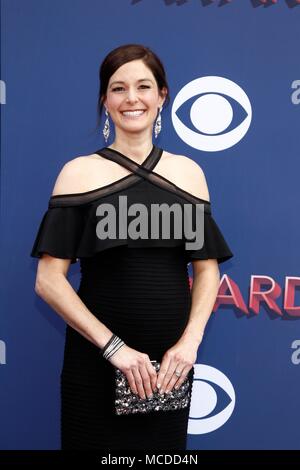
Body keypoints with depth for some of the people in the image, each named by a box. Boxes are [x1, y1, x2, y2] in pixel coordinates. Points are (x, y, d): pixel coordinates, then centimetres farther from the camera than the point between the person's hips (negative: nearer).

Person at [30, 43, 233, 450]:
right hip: (96, 359, -2)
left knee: (165, 446, 17)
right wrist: (113, 345, -14)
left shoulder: (188, 171, 4)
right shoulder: (80, 172, -4)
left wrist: (190, 341, -8)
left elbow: (207, 269, 6)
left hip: (171, 360, 3)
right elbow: (49, 280, -8)